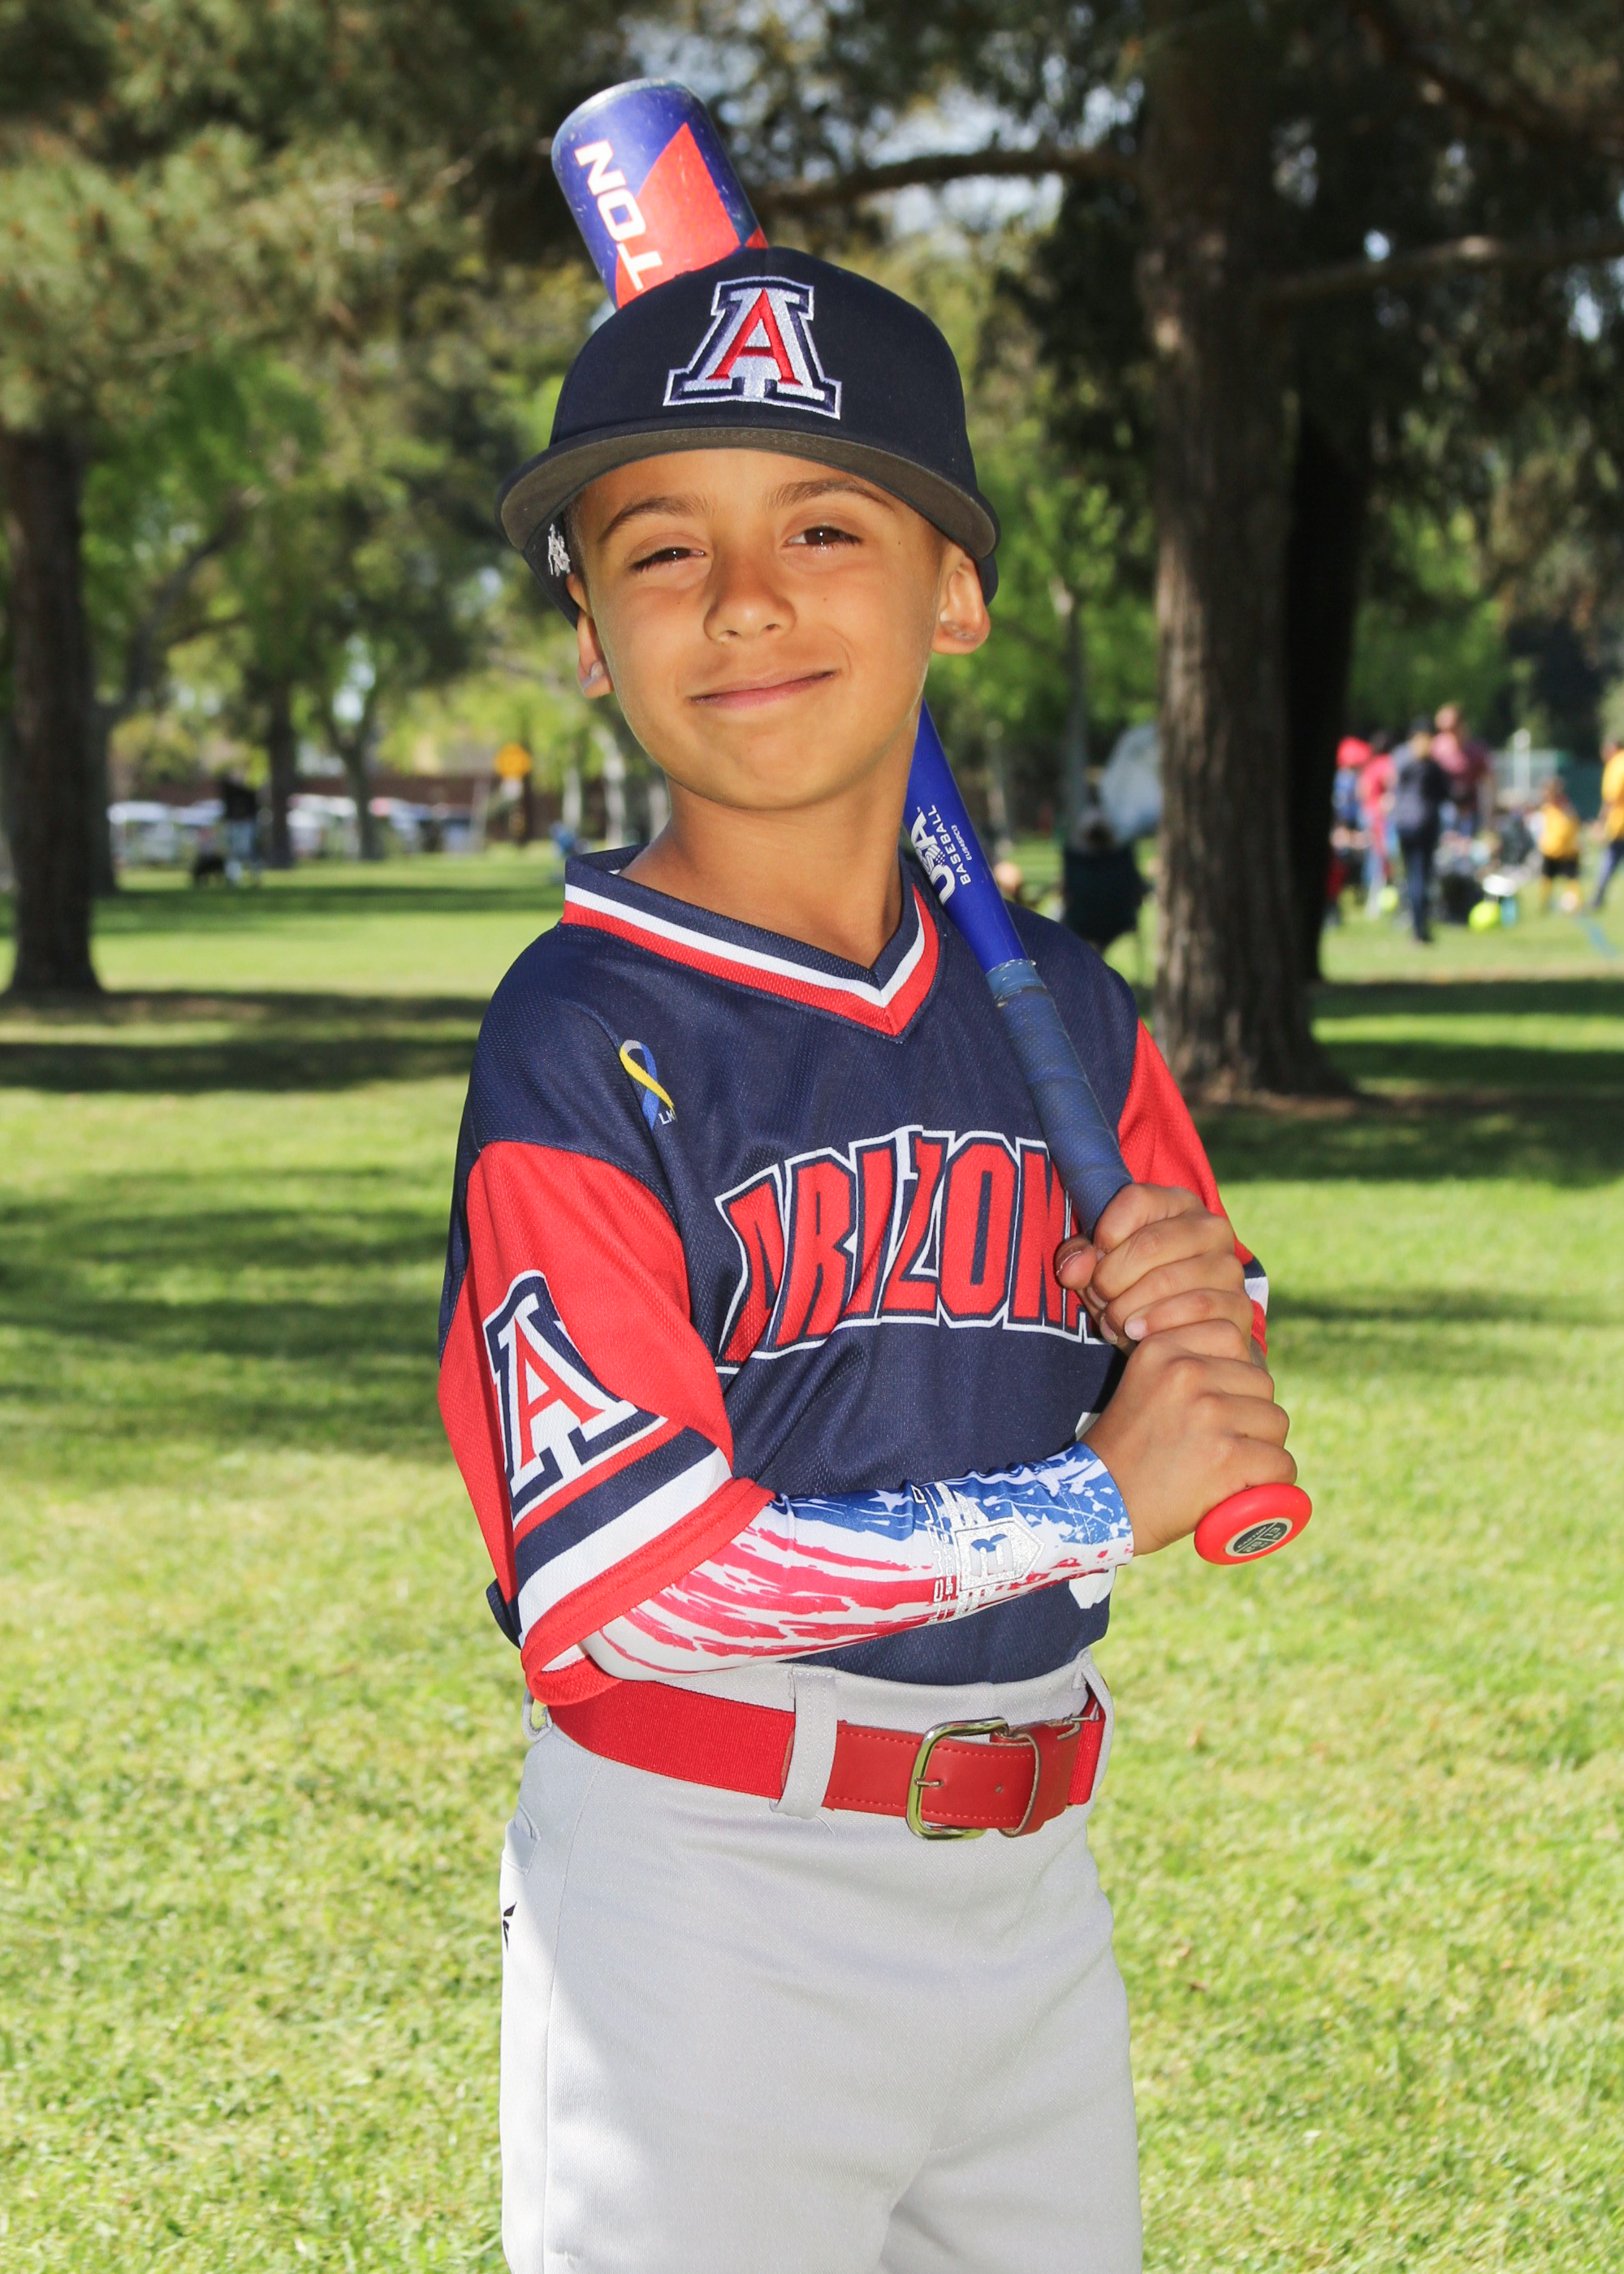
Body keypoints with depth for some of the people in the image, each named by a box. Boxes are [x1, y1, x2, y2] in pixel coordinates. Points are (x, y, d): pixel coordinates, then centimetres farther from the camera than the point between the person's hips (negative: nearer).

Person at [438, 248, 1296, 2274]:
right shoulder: (582, 1043, -13)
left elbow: (1213, 1475, 13)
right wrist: (1093, 1500, -14)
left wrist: (1205, 1335, -11)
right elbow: (616, 1579, -21)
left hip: (1029, 1893, 6)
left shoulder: (1063, 1016, 6)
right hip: (702, 1922, -6)